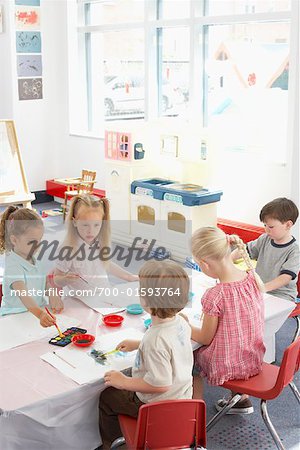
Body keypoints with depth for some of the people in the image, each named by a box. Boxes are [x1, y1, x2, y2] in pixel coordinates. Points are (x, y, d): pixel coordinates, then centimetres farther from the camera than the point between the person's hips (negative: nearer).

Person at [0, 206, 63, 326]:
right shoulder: (13, 266, -19)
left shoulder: (35, 259, 6)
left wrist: (53, 294, -6)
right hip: (15, 315, -6)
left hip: (38, 310, 6)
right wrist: (40, 314, -48)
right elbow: (23, 294, -32)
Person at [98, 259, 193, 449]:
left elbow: (160, 384, -33)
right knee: (126, 374, 30)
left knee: (107, 397, 12)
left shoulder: (156, 340, -37)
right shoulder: (180, 322, -10)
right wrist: (138, 345, 17)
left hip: (157, 406, -8)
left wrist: (124, 382, -20)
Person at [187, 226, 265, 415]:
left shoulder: (215, 296, -29)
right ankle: (242, 399, 41)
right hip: (254, 361, 6)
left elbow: (205, 339, -14)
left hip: (226, 367, -6)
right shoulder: (254, 278, -11)